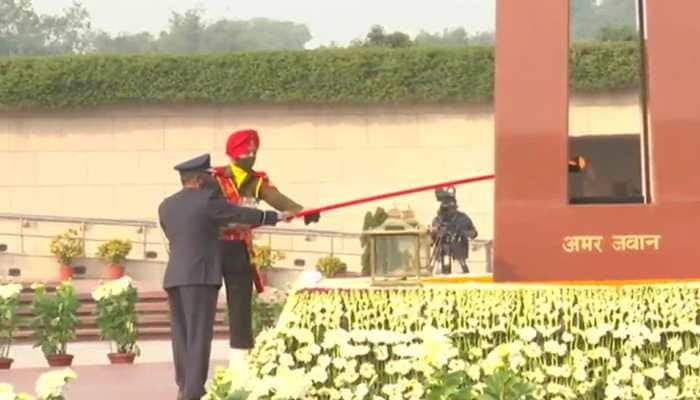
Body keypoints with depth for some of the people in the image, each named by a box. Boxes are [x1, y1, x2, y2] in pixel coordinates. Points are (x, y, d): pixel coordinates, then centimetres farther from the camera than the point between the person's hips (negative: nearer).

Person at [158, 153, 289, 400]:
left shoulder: (166, 206, 11)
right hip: (201, 277, -7)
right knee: (199, 334, -7)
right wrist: (274, 217, 17)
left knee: (181, 333, 14)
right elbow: (243, 214, 2)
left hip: (174, 278, 7)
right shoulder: (208, 202, -7)